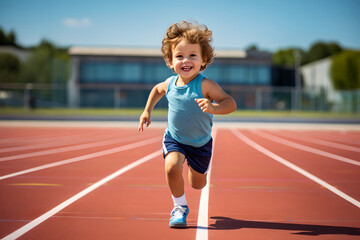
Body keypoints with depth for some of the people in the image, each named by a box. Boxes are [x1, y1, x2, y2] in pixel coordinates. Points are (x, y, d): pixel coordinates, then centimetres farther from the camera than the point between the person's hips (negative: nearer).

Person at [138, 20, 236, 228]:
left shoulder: (205, 85, -26)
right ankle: (180, 207, -5)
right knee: (172, 167, -29)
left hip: (200, 143, -1)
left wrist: (213, 108, -51)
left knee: (198, 184, 15)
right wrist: (147, 110, 9)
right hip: (174, 139, 1)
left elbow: (231, 103, -33)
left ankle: (193, 165, 53)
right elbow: (157, 89, 14)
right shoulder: (170, 83, -11)